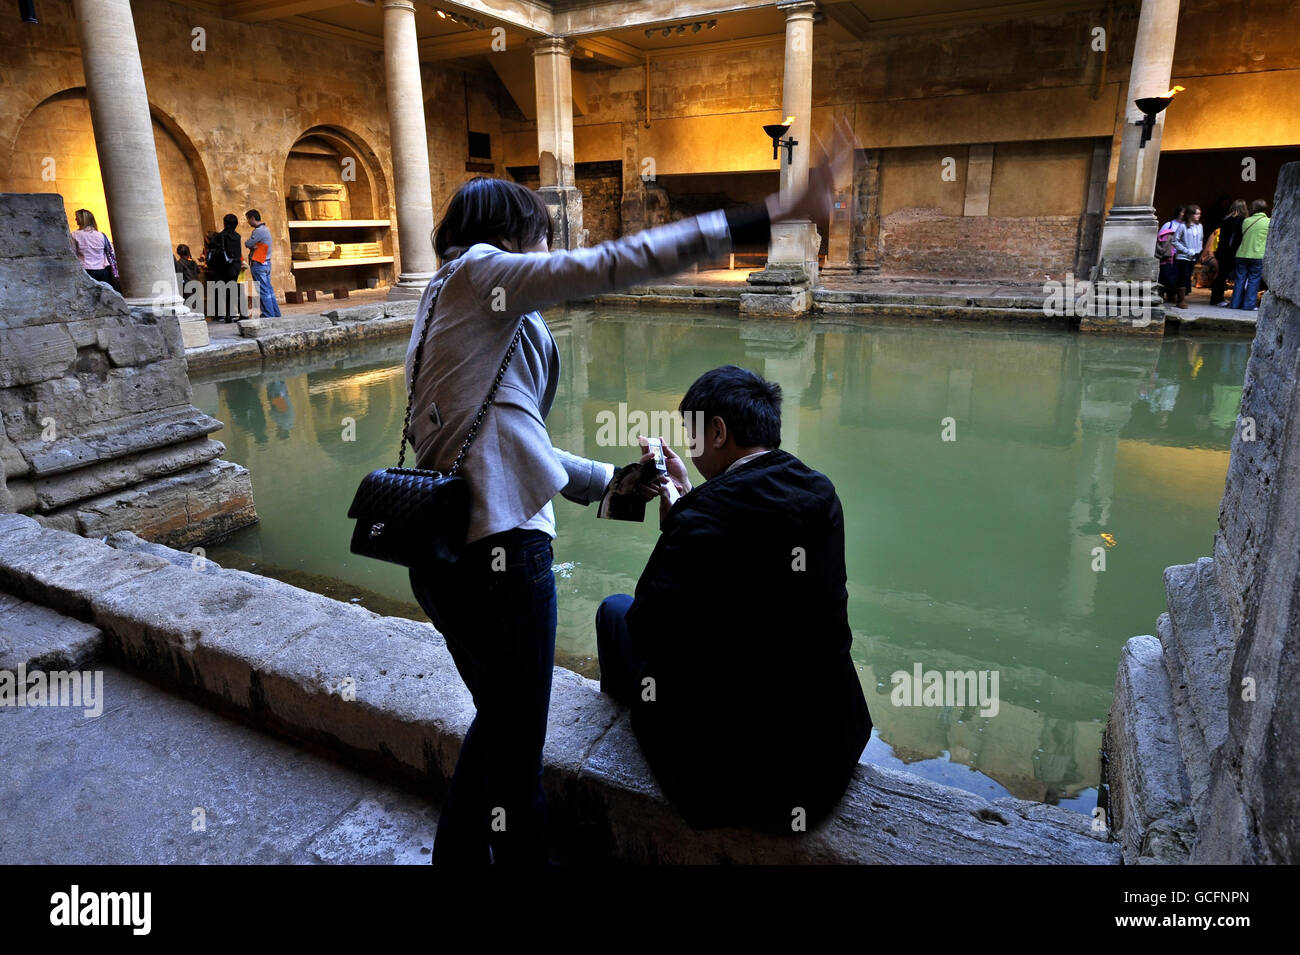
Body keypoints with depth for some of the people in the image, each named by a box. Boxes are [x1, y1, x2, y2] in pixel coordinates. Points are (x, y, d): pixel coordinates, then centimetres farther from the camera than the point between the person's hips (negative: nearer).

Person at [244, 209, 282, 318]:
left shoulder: (259, 231, -15)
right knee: (269, 289, 12)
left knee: (263, 290, -7)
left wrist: (252, 246, 7)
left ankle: (268, 315, -7)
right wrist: (253, 246, -7)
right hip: (266, 263, 9)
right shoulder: (265, 229, 16)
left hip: (258, 264, -9)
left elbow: (248, 244, -13)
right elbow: (251, 245, 14)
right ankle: (275, 313, 14)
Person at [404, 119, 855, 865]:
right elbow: (614, 265, -16)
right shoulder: (481, 272, -5)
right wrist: (774, 214, -16)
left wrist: (608, 482, 22)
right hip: (498, 549, -10)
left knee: (500, 724, 25)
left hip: (441, 550, 10)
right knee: (515, 752, 7)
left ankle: (459, 854, 42)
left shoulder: (448, 303, 22)